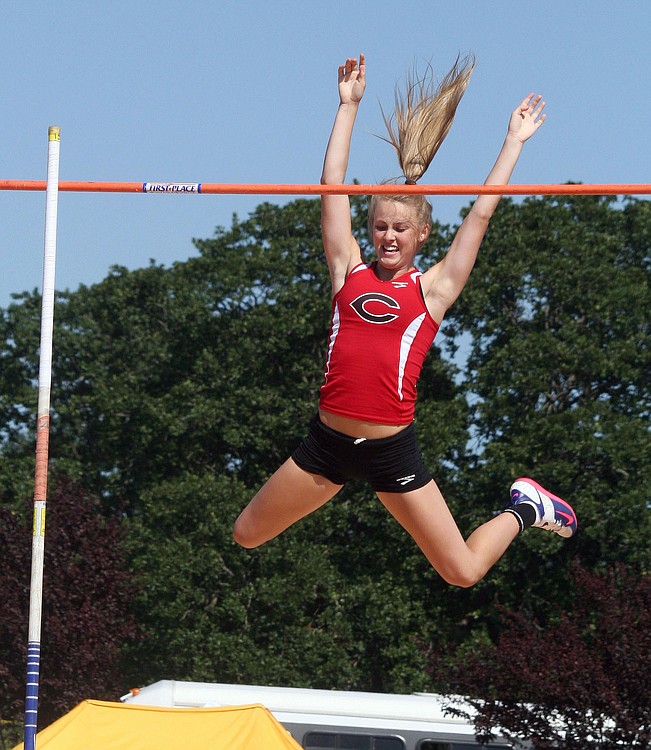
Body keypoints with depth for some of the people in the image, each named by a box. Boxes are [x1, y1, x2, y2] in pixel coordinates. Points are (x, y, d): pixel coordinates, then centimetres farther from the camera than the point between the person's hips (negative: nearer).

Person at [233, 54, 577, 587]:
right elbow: (332, 186, 6)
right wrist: (349, 106, 9)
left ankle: (524, 510, 31)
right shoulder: (350, 271, 6)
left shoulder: (432, 289, 2)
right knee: (246, 536, 12)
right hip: (327, 441, 2)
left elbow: (482, 213, 5)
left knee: (464, 572, 0)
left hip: (392, 451, -2)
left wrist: (515, 141, 10)